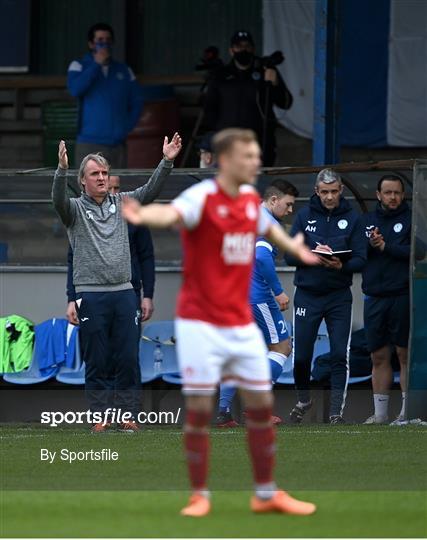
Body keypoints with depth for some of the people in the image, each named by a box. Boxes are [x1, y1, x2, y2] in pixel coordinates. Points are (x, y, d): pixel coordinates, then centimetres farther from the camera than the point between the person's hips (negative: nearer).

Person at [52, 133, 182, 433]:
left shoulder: (121, 203, 12)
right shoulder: (76, 209, 1)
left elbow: (150, 190, 4)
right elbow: (59, 199, -19)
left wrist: (167, 162, -11)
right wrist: (62, 169, -37)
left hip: (124, 293, 3)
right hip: (91, 295, -3)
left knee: (129, 359, 2)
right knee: (97, 362, 1)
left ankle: (127, 415, 8)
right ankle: (99, 417, 6)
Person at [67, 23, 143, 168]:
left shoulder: (124, 71, 13)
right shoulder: (79, 66, 4)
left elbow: (136, 103, 14)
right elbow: (75, 89, -16)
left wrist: (126, 128, 1)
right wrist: (97, 65, -13)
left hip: (117, 144, 4)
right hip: (90, 143, -4)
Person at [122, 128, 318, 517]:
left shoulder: (251, 199, 6)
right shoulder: (202, 197, -14)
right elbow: (172, 214, -38)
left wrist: (294, 247, 45)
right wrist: (144, 216, -59)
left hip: (242, 324, 6)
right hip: (200, 322, -6)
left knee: (261, 405, 6)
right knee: (200, 409, -4)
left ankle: (266, 493, 18)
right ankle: (199, 496, 7)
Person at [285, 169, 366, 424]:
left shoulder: (353, 218, 0)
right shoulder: (305, 216, 2)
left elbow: (360, 260, -4)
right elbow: (290, 255, -2)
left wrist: (341, 265, -24)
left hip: (339, 296, -1)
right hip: (307, 295, 1)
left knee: (340, 355, -7)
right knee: (301, 355, 4)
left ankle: (337, 412, -3)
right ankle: (304, 400, 29)